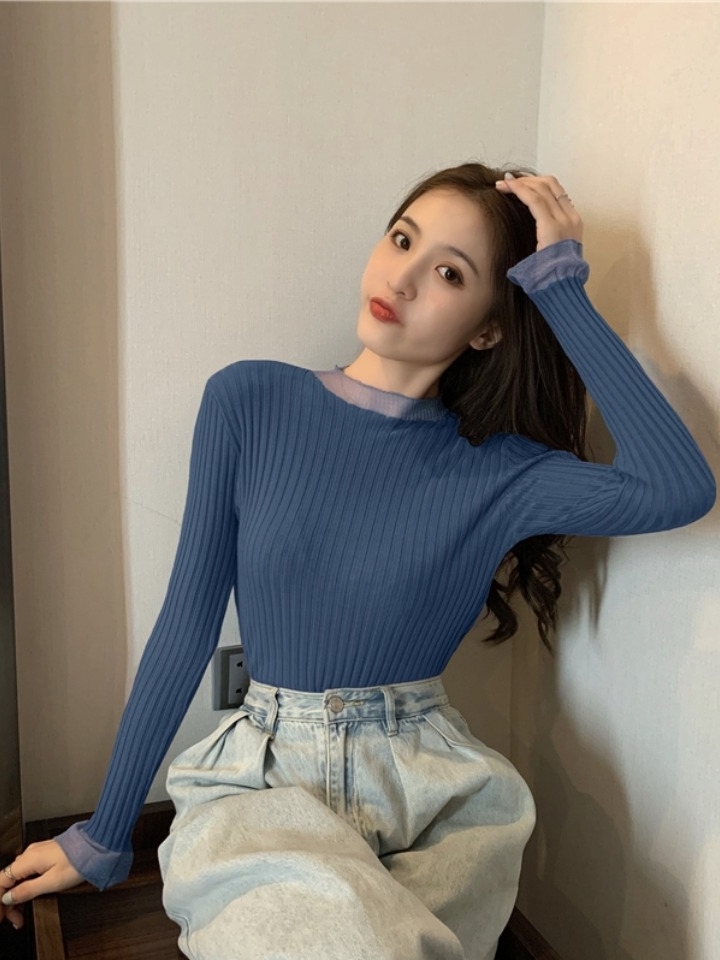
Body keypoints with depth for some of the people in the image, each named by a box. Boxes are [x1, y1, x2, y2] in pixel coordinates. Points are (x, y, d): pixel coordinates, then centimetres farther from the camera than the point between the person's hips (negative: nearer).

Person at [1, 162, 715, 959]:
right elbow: (185, 625, 1)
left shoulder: (496, 472, -2)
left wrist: (562, 285, -14)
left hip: (435, 783, 2)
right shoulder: (250, 402, -2)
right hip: (265, 775, -1)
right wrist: (104, 836, 7)